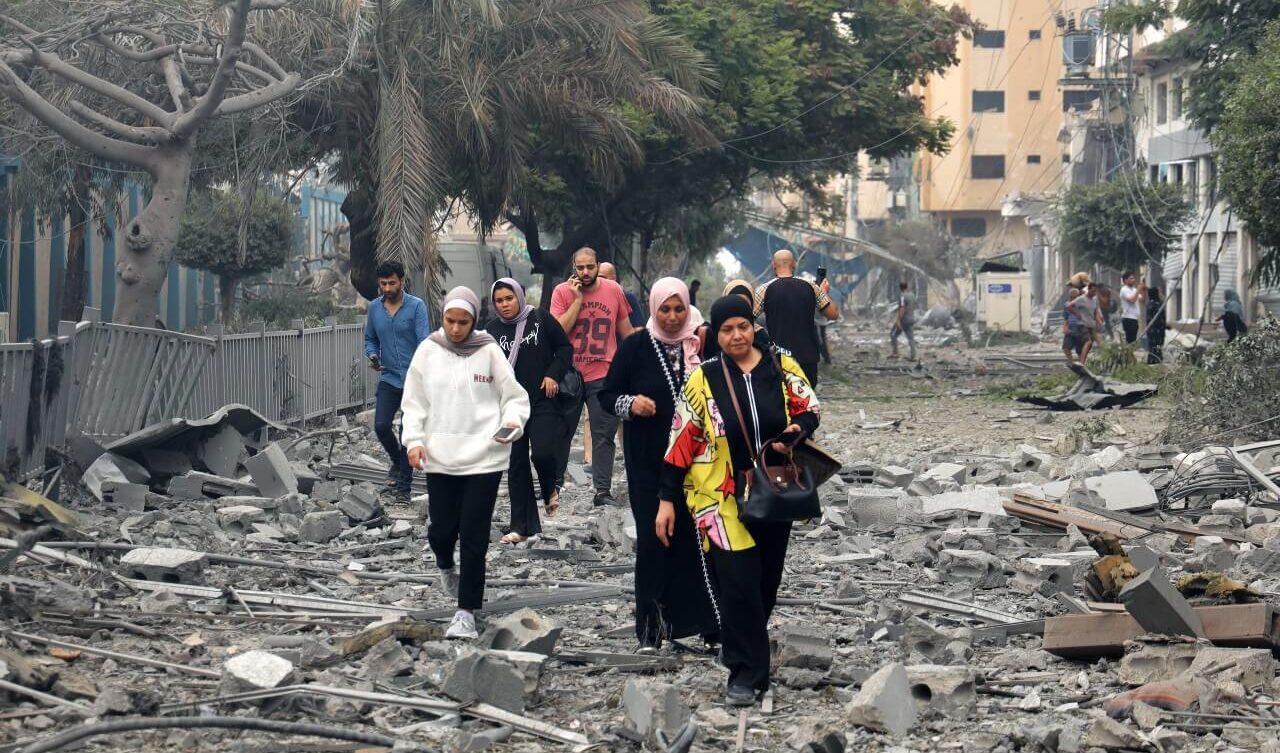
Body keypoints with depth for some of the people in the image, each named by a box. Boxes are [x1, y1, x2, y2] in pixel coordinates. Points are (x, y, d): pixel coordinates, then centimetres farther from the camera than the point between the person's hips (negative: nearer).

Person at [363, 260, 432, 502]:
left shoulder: (416, 306, -10)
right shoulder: (374, 307, 4)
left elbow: (424, 342, -17)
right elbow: (370, 339, 17)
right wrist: (372, 356, -6)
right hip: (388, 379, 3)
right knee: (381, 426, -11)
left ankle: (404, 487, 8)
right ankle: (397, 461, 20)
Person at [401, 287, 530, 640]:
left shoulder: (490, 352, -2)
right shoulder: (428, 352, 3)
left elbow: (514, 397, 2)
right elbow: (414, 402, 7)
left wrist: (512, 423, -18)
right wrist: (415, 440, -5)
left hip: (484, 456, -2)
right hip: (440, 457, 2)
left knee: (474, 537, -3)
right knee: (442, 529, 6)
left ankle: (466, 612, 5)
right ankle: (446, 567, 43)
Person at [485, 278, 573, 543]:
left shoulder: (540, 319, -2)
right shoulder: (491, 330, 6)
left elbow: (565, 348, 5)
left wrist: (553, 374, -8)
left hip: (543, 402, -3)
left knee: (543, 453, -20)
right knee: (516, 464, 3)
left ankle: (550, 490, 15)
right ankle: (522, 526, 9)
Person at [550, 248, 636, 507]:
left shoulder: (613, 290, 1)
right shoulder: (563, 291, -3)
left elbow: (626, 329, 12)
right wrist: (578, 299, -16)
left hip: (603, 375, 0)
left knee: (604, 435, -3)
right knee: (562, 432, 12)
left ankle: (603, 491, -2)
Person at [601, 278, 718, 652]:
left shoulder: (701, 346, 4)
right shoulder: (636, 347, 1)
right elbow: (607, 394, 3)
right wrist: (629, 403, -16)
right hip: (648, 462, -1)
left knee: (695, 536, -1)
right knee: (653, 539, -3)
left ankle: (693, 618, 9)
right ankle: (651, 629, 0)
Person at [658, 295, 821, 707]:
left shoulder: (782, 367, 1)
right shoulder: (704, 379, -4)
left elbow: (809, 409, 9)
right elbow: (683, 441, -3)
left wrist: (795, 431, -16)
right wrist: (667, 499, -4)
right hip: (723, 496, -3)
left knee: (766, 579, 11)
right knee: (738, 582, -10)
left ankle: (750, 644, 33)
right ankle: (746, 671, -2)